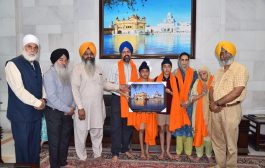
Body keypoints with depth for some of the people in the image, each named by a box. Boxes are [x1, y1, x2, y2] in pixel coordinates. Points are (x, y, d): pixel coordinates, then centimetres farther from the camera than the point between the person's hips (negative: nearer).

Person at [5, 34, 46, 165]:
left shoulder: (36, 64, 10)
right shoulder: (13, 64, -13)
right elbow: (19, 90, -21)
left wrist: (43, 99, -3)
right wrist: (38, 103, -15)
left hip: (36, 113, 6)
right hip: (21, 114, -6)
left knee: (35, 145, 17)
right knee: (23, 146, 8)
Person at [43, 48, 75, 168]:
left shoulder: (68, 74, 7)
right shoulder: (49, 74, -13)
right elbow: (52, 97, -20)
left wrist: (73, 106, -7)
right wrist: (67, 109, -17)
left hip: (67, 112, 6)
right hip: (54, 112, -6)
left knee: (65, 138, 15)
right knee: (55, 140, 5)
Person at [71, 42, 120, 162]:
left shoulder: (98, 69, 11)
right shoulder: (78, 68, -8)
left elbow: (105, 84, 16)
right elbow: (75, 89, -14)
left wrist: (119, 87, 3)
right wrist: (80, 107, -20)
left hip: (97, 107, 5)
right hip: (84, 107, -5)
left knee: (97, 132, 15)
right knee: (81, 133, 5)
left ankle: (97, 154, 32)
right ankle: (82, 157, 23)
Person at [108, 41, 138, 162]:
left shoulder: (134, 67, 7)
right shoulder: (116, 67, -4)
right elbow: (110, 84, -5)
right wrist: (120, 87, -21)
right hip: (117, 98, -4)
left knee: (129, 125, 13)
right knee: (116, 126, -1)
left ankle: (125, 148, 29)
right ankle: (115, 152, 9)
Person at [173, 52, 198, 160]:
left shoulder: (194, 73, 4)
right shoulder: (175, 73, 4)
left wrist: (189, 101, -10)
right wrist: (180, 102, -8)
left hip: (190, 104, 0)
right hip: (178, 104, 0)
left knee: (189, 126, 3)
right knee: (179, 126, 3)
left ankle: (188, 152, 13)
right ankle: (178, 151, 12)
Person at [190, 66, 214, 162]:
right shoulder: (197, 83, 0)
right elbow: (192, 98, -5)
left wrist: (207, 92, -19)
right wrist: (202, 94, -18)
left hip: (209, 112, -1)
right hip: (198, 112, 1)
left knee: (208, 134, 4)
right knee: (198, 133, 6)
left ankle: (209, 155, 23)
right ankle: (199, 154, 21)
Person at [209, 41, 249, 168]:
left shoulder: (240, 69, -8)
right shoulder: (218, 71, 14)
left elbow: (236, 92, -18)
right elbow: (212, 89, 9)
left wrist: (218, 103, -13)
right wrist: (212, 103, -10)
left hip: (231, 110, -6)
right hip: (216, 110, 7)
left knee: (230, 143, 4)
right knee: (217, 140, 14)